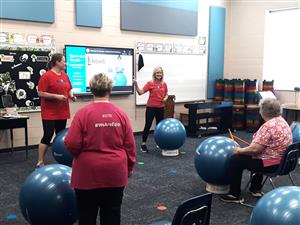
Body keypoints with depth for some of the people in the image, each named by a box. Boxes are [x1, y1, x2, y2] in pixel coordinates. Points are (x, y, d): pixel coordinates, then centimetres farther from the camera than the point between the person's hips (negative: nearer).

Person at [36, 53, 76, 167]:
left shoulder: (65, 76, 9)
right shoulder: (46, 76, -12)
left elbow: (69, 90, 21)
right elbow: (40, 93, -15)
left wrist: (71, 95, 0)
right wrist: (56, 96, -21)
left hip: (62, 112, 7)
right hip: (49, 113, -7)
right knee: (47, 136, -5)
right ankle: (40, 162, 4)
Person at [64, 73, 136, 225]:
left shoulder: (83, 113, -12)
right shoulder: (121, 113, -3)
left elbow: (72, 144, -14)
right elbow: (130, 146, 1)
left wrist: (80, 155, 8)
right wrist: (130, 167, 15)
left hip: (88, 173, -2)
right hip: (115, 173, 3)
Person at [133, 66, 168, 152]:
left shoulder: (164, 84, 4)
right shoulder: (150, 83, -7)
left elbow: (166, 94, 16)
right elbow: (141, 92, -13)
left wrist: (165, 98, -5)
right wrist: (136, 85, -26)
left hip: (160, 108, 4)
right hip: (151, 107, -4)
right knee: (148, 125, -3)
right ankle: (143, 144, 5)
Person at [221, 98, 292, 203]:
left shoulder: (268, 126, -25)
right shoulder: (282, 121, 6)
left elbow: (255, 149, -27)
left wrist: (239, 150, -11)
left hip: (271, 164, -10)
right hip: (282, 161, 10)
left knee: (236, 160, 1)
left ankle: (235, 195, 8)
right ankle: (256, 189, 36)